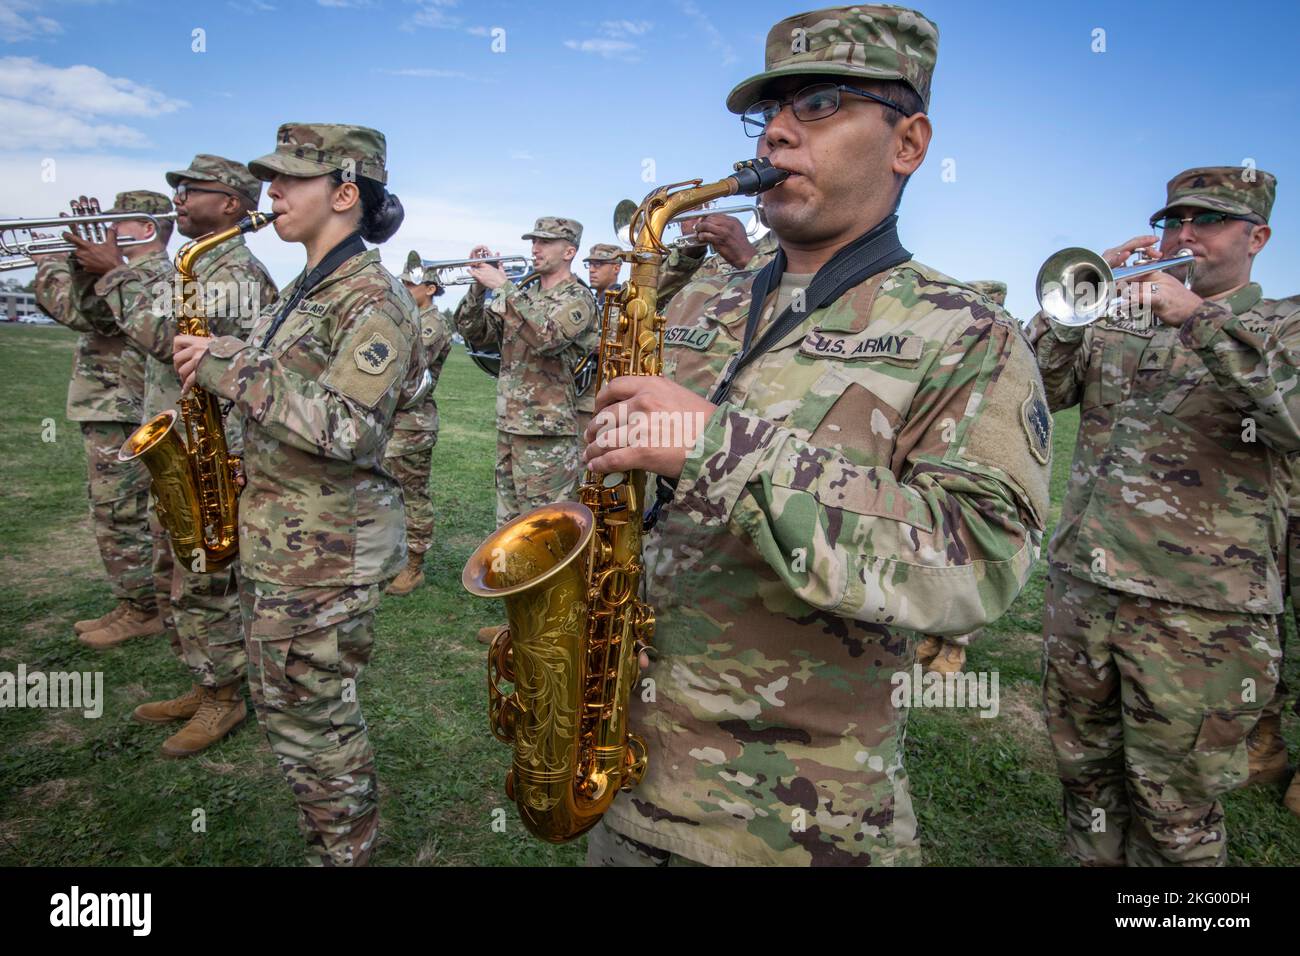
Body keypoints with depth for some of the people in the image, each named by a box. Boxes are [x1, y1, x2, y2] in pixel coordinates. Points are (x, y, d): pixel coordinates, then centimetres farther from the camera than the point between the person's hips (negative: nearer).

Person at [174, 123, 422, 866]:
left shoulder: (373, 298, -17)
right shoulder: (307, 289, 14)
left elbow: (345, 427, -28)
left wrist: (228, 368, -22)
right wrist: (217, 359, 6)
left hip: (327, 554, -10)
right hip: (273, 541, 10)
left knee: (315, 719, 4)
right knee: (284, 706, 21)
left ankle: (347, 851, 25)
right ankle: (335, 829, 40)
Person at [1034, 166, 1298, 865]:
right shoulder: (1116, 322, 13)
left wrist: (1198, 317, -21)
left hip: (1199, 612, -4)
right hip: (1079, 587, 4)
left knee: (1174, 816, 9)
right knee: (1085, 775, 18)